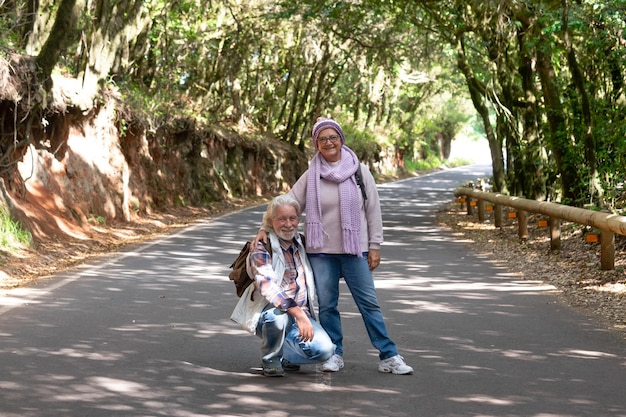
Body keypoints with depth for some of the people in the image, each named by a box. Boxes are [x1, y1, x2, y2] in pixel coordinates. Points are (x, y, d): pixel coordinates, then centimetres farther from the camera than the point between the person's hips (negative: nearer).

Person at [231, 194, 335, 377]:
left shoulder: (301, 243, 8)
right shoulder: (261, 249, -11)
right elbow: (268, 288, -27)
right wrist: (298, 314, -36)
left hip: (302, 315, 5)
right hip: (267, 313, -5)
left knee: (324, 350, -20)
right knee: (278, 315, -40)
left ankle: (284, 355, 10)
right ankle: (271, 359, -9)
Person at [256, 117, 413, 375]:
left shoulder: (359, 171, 0)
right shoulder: (311, 176, 2)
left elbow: (373, 209, 3)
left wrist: (374, 246, 0)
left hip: (355, 250, -1)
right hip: (321, 251, 1)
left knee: (368, 303, 1)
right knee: (326, 305, 6)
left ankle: (389, 356, 5)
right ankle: (335, 354, 19)